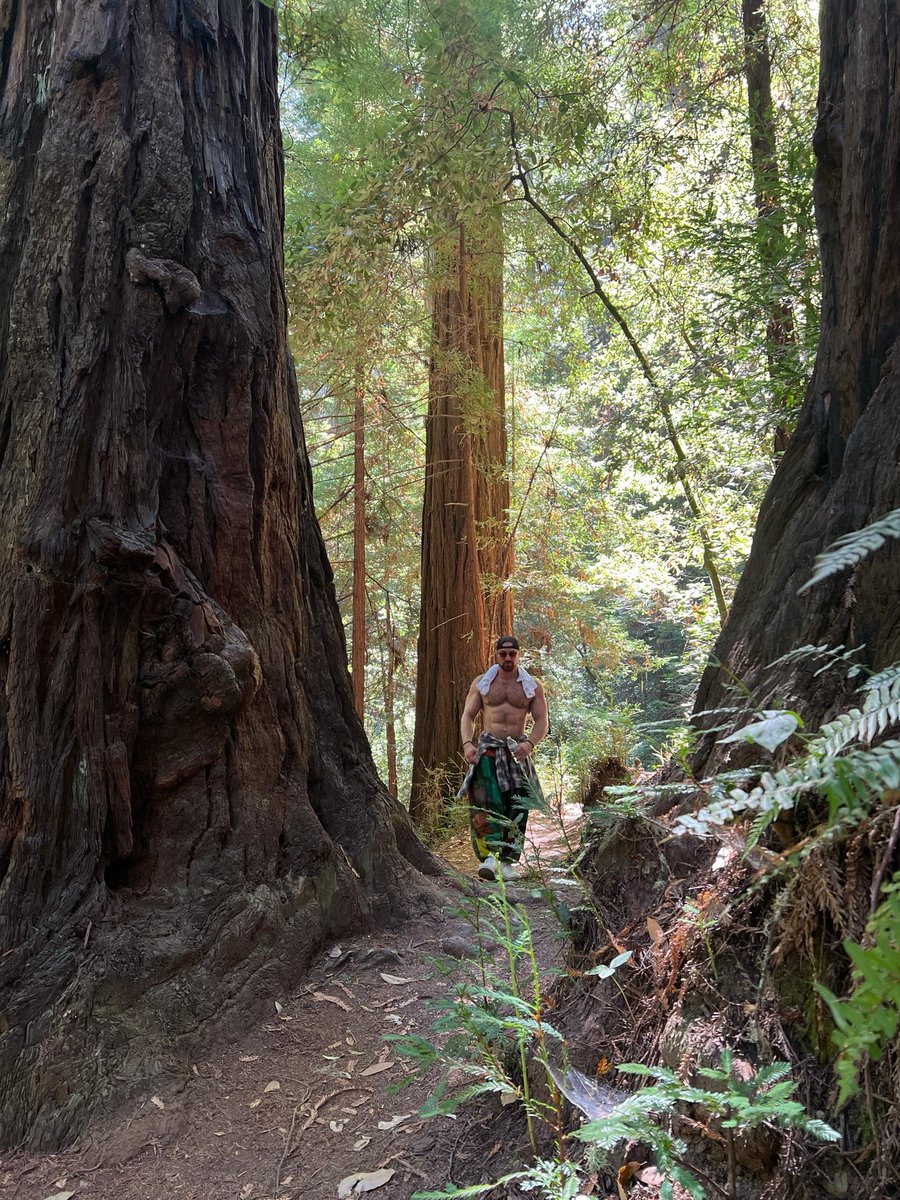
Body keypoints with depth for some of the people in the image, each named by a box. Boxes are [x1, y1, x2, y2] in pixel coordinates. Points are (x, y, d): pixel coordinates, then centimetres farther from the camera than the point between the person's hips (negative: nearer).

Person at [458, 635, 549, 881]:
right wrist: (467, 743, -11)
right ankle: (490, 854, -28)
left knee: (517, 807, -3)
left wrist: (530, 743, -16)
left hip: (517, 750, 1)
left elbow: (542, 721, 4)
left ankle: (507, 862, 5)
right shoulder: (481, 683, 10)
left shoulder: (532, 686, 9)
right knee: (485, 799, -21)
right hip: (488, 747, -1)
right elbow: (467, 716, 7)